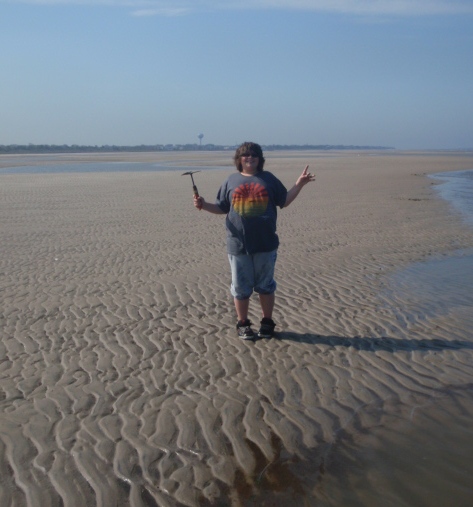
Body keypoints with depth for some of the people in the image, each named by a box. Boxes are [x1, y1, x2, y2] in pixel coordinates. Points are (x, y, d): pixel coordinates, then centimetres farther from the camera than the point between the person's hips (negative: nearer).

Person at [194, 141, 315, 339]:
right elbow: (221, 208, 10)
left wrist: (299, 184, 0)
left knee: (265, 286, 10)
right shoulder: (231, 181, 7)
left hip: (266, 244, 0)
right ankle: (242, 323, 22)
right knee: (241, 287, 8)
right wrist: (204, 205, -6)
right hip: (238, 245, 0)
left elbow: (284, 201, 9)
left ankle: (267, 322, 24)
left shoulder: (268, 179, 7)